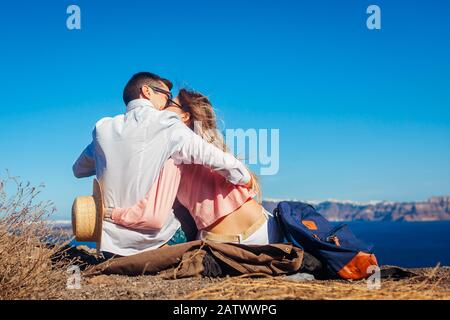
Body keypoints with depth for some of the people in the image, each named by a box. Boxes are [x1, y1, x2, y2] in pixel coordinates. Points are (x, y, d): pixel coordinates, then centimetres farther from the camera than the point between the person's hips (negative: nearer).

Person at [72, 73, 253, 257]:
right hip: (157, 241, -3)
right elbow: (218, 160, -10)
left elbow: (79, 170, 20)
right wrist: (245, 179, 8)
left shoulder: (104, 128, 4)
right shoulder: (167, 126, -7)